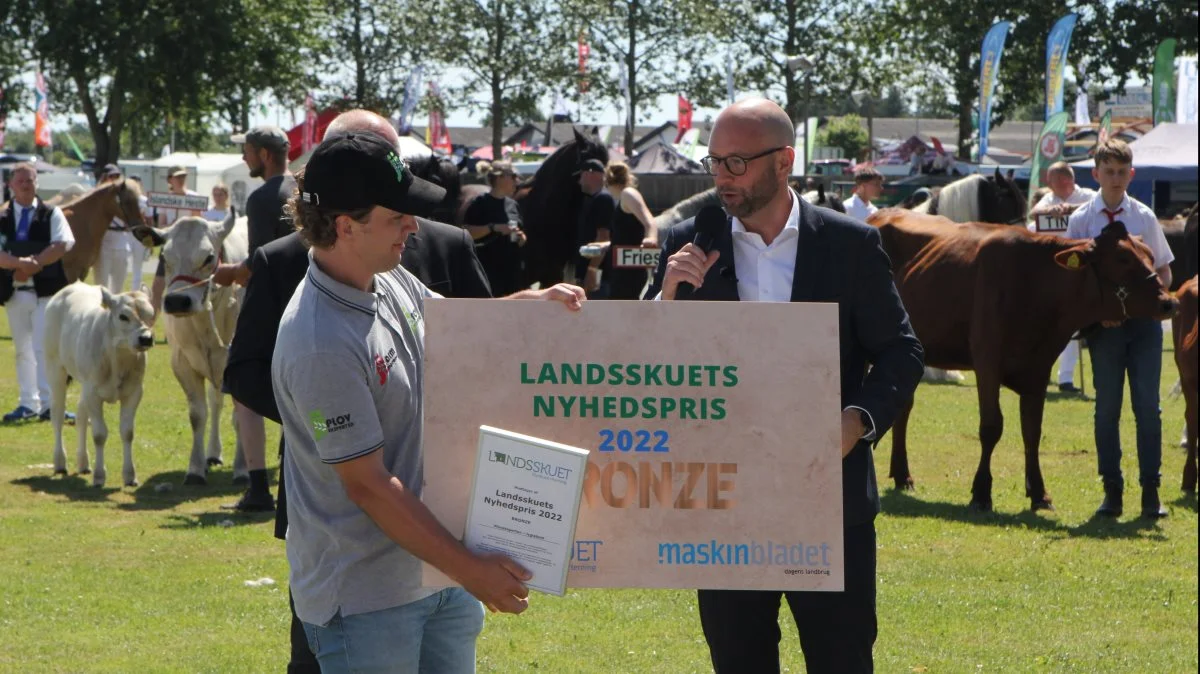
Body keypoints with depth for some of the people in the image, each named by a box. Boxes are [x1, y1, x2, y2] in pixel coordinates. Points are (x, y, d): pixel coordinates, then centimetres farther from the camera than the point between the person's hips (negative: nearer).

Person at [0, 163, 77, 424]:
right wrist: (21, 264, -23)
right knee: (22, 350, 9)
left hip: (46, 291, -3)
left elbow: (61, 246, -9)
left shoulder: (52, 214, 4)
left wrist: (33, 264, -18)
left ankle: (48, 404, -13)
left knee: (43, 348, -11)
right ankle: (28, 404, 17)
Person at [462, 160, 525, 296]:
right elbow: (467, 232, -13)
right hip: (489, 269, -7)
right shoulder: (480, 203, -5)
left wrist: (521, 237, 3)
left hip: (512, 269, 7)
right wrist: (493, 227, -20)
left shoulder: (512, 204, 15)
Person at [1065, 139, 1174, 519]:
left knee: (1147, 405, -2)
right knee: (1107, 406, 3)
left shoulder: (1144, 218, 5)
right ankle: (1112, 491, 9)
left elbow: (1164, 273, 10)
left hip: (1143, 320, 1)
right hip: (1103, 324, -1)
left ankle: (1150, 492, 2)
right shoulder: (1081, 220, 2)